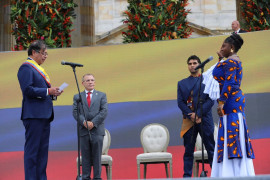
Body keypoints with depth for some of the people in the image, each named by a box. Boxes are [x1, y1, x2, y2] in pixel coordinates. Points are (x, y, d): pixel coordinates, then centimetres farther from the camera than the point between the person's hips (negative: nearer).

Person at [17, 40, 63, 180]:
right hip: (34, 115, -10)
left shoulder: (38, 69, 22)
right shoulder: (26, 67, -8)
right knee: (32, 149, -7)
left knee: (43, 149, 11)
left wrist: (52, 93, 7)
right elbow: (27, 90, -19)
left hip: (44, 115, 10)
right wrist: (48, 91, -16)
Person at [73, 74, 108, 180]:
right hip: (83, 131, 1)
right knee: (85, 156, 1)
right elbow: (75, 112, 2)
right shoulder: (77, 97, 13)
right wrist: (84, 122, -14)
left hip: (97, 130, -1)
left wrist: (93, 123, -11)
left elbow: (104, 111, 0)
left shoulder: (101, 95, 11)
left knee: (97, 155, 1)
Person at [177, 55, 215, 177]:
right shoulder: (182, 83, 16)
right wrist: (191, 116, -9)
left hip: (204, 119, -2)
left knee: (211, 148, -2)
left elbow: (211, 100, -2)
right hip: (188, 121, 2)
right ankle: (187, 176, 5)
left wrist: (198, 114, -12)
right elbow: (180, 102, 6)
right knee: (188, 150, 3)